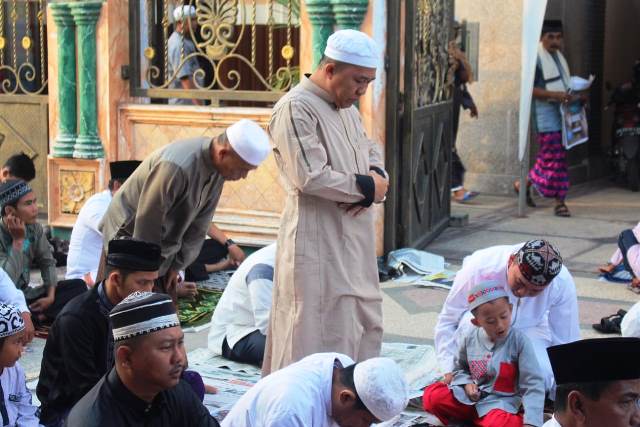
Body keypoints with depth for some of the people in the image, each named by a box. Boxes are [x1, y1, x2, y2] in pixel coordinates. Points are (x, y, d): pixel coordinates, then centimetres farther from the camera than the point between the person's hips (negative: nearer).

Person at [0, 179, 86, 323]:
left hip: (26, 296, 7)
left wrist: (50, 296, -6)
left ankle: (38, 317, -19)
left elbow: (47, 263, 9)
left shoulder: (35, 228, -1)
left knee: (78, 286, -5)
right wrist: (18, 240, -25)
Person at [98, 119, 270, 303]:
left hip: (162, 248, 8)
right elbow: (146, 224, -25)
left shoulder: (217, 168, -7)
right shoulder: (177, 166, -33)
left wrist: (177, 265, 5)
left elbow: (199, 224, 3)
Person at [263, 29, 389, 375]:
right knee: (319, 332, -4)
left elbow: (370, 150, 21)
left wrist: (376, 177, -3)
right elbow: (311, 177, -23)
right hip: (317, 240, -9)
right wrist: (365, 187, -12)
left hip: (353, 239, 9)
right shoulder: (295, 109, -16)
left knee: (363, 324, 15)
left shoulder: (346, 107, 13)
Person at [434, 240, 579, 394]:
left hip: (528, 329, 1)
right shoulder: (478, 269, -35)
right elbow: (447, 322, -21)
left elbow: (566, 340, -16)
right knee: (470, 322, -38)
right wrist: (450, 370, -26)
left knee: (543, 379, -29)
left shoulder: (563, 283, -29)